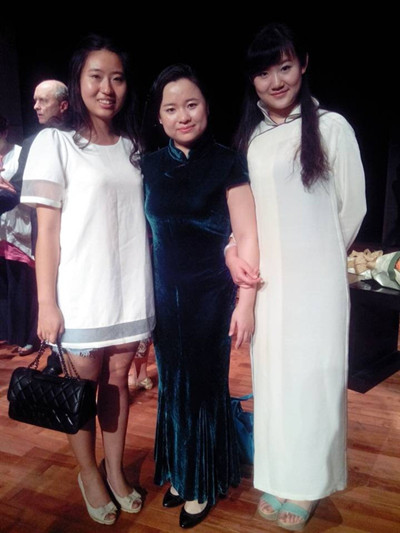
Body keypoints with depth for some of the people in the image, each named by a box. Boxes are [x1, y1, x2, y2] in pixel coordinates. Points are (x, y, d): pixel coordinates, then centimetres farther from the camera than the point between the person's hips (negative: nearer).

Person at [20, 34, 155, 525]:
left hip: (131, 292, 4)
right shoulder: (55, 142, -3)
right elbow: (47, 230, -6)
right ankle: (89, 474, 34)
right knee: (83, 386, 10)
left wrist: (150, 291, 10)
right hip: (81, 296, -3)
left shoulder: (132, 147, 10)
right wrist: (47, 303, -9)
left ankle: (114, 469, 35)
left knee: (117, 380, 14)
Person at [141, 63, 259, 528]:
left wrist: (246, 301, -11)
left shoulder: (227, 163, -6)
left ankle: (203, 483, 31)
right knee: (171, 386, 15)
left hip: (210, 295, -3)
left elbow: (247, 237, -8)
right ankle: (178, 472, 38)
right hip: (163, 295, 4)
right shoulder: (150, 166, 5)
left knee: (206, 387, 9)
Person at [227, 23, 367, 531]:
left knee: (313, 376, 4)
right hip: (265, 280, 5)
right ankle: (277, 475, 31)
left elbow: (352, 207, 0)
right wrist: (233, 251, -2)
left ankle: (308, 483, 25)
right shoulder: (249, 136, 10)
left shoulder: (331, 127, -5)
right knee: (271, 374, 12)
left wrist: (319, 257, 8)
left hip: (316, 281, -4)